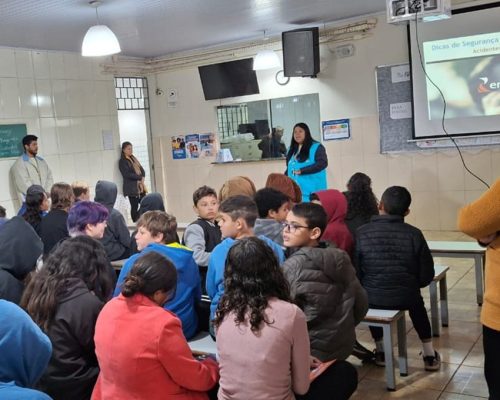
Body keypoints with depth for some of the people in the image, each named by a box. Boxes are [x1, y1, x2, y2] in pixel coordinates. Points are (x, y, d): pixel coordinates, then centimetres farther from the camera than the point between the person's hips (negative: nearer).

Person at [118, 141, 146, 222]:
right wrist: (140, 177, -14)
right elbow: (127, 174, -16)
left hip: (140, 186, 7)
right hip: (132, 188, -7)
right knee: (134, 207, -3)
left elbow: (142, 170, 14)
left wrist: (142, 178, -6)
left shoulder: (133, 158, 18)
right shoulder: (122, 161, -5)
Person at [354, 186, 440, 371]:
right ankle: (430, 355, 36)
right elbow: (427, 276, -4)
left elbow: (355, 272, -5)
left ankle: (380, 352, 40)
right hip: (405, 297, 1)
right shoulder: (414, 234, -9)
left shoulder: (362, 233, -11)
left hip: (371, 298, 0)